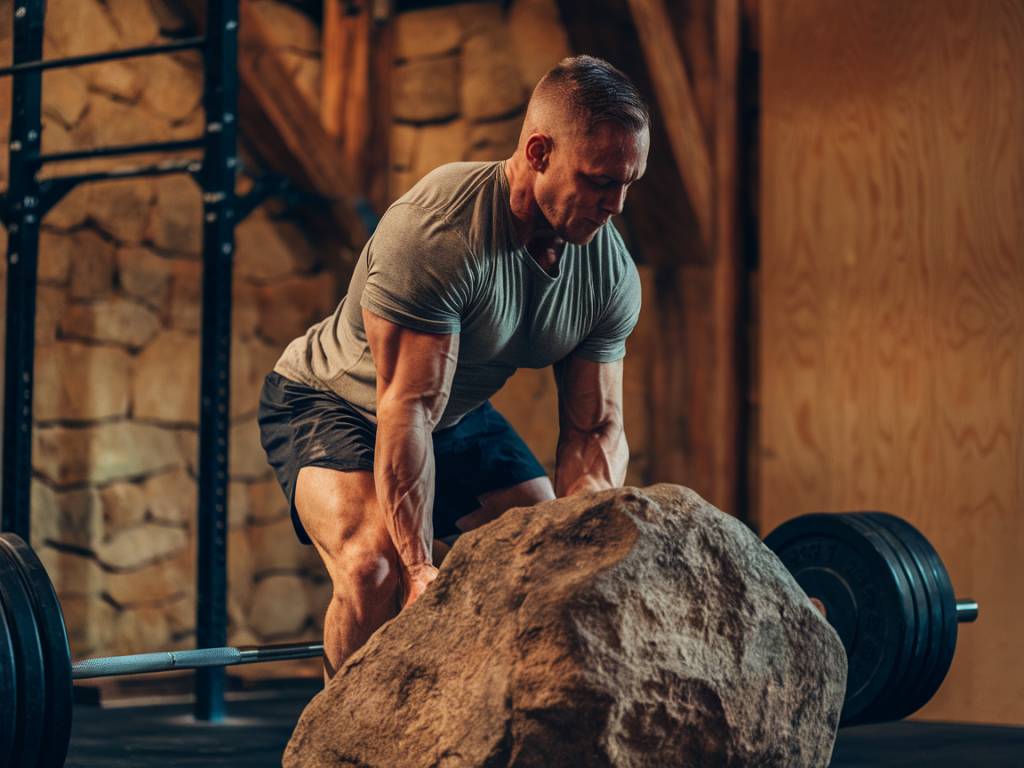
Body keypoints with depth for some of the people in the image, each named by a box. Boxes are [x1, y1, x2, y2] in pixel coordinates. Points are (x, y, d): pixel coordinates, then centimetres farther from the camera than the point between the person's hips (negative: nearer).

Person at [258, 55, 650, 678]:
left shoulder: (612, 274, -14)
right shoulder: (440, 233, -36)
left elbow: (595, 431, -11)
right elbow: (407, 411, -36)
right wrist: (422, 568, -38)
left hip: (460, 416, 7)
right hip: (331, 403, -7)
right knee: (377, 567, -30)